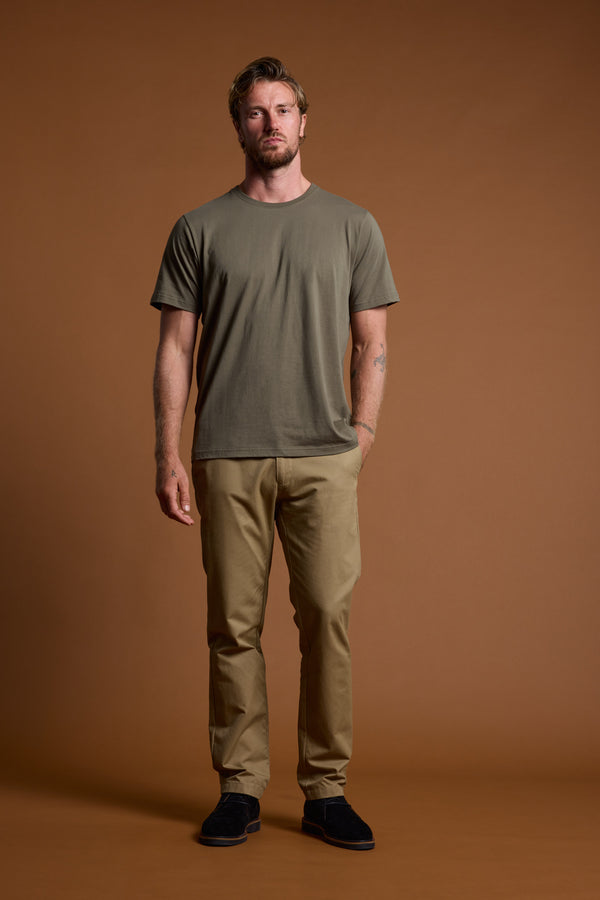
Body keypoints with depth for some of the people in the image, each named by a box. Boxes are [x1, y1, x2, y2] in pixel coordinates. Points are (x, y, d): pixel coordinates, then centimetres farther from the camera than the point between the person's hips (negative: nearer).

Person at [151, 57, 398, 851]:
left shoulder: (351, 226, 9)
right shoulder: (201, 230, 7)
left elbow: (372, 344, 9)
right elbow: (176, 347, 5)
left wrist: (360, 440, 0)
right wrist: (167, 456, -3)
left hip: (323, 459, 0)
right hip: (228, 458, 0)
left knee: (328, 618, -1)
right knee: (234, 627, 4)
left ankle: (326, 791, 11)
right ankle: (240, 788, 16)